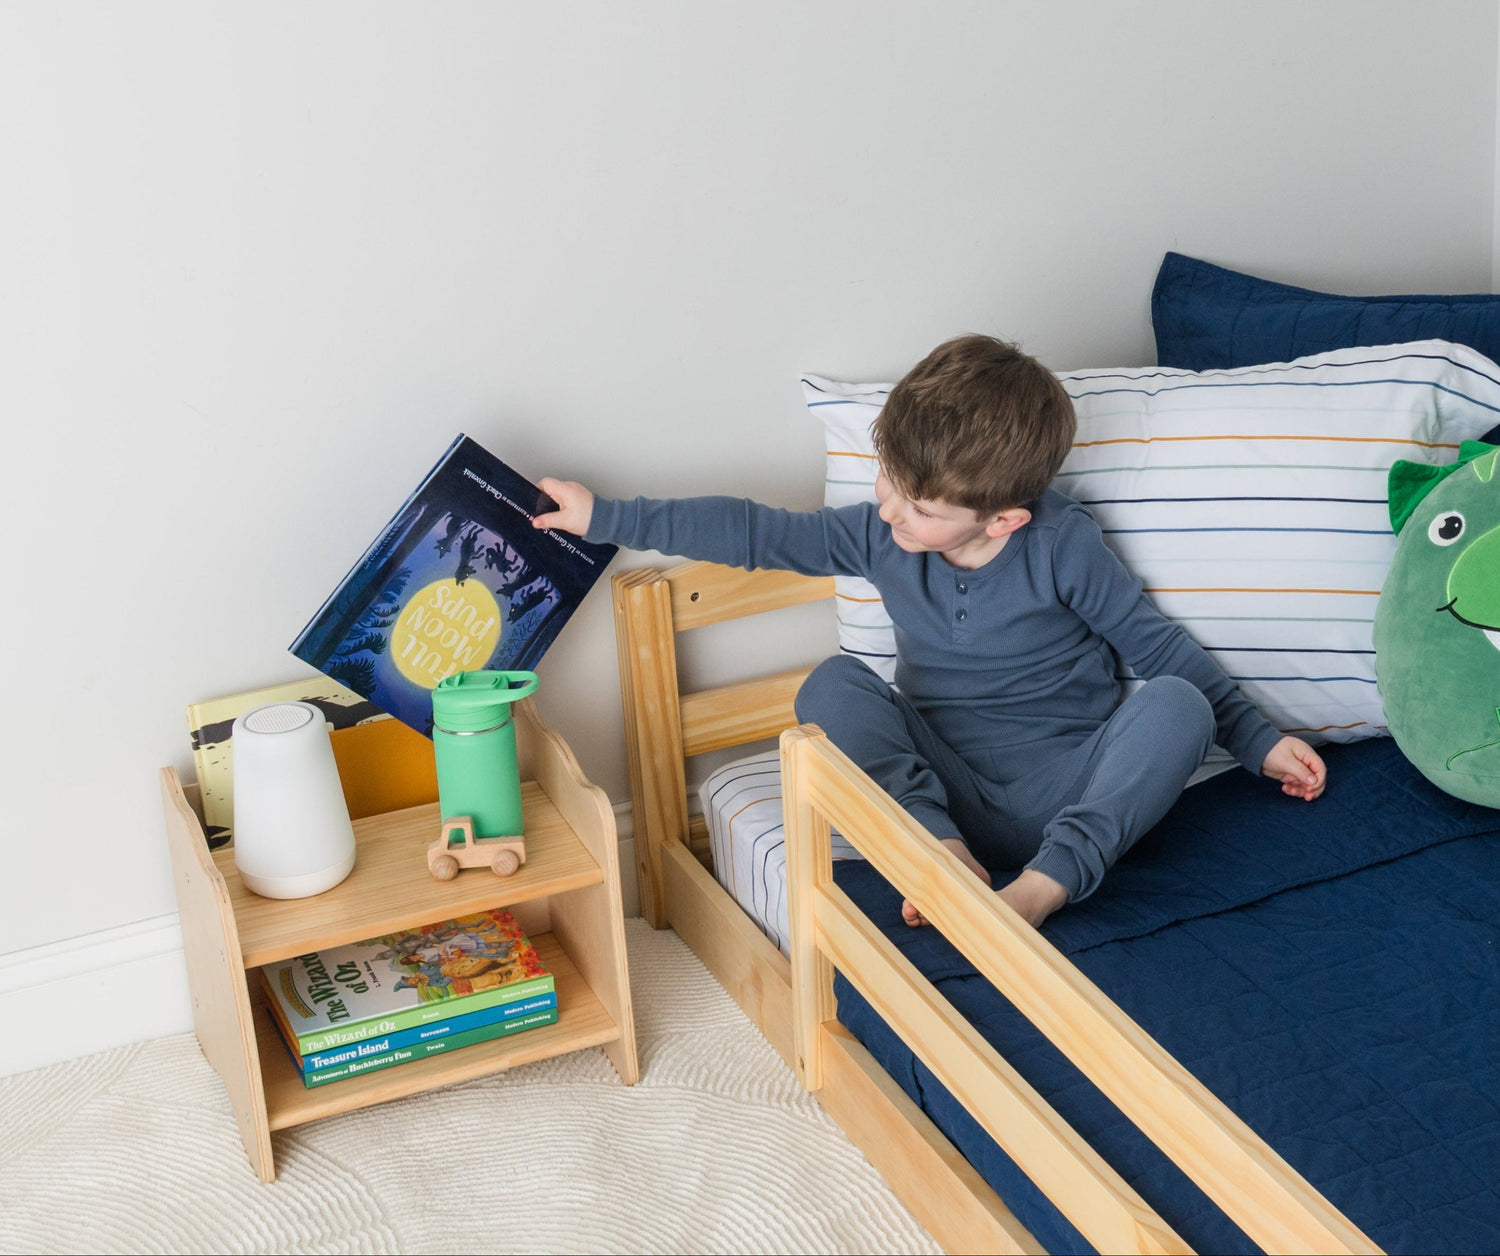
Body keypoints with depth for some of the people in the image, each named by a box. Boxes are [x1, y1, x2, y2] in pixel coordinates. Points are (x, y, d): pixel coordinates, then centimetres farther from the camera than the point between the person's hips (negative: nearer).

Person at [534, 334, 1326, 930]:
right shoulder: (880, 536, -2)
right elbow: (754, 533, 3)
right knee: (831, 686, -19)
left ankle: (1045, 883, -36)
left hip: (1067, 789, -2)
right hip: (946, 790, 2)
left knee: (1179, 704, -28)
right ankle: (943, 853, -31)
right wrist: (605, 518, 4)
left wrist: (1258, 741, -2)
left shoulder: (1062, 544, -10)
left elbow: (1153, 641, -2)